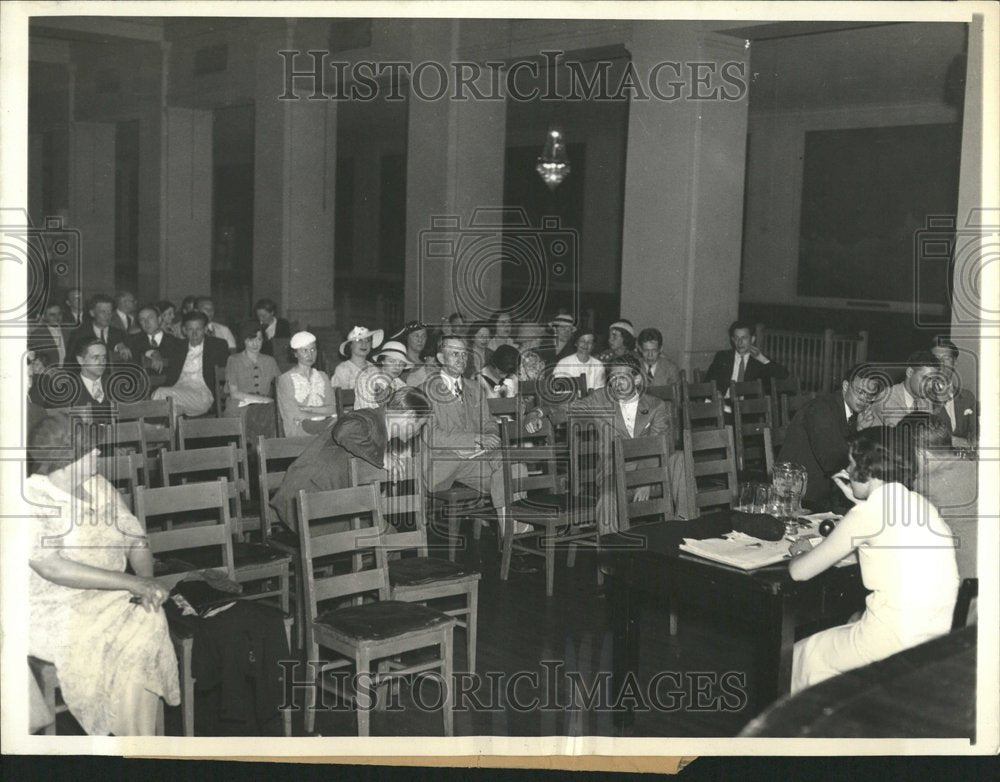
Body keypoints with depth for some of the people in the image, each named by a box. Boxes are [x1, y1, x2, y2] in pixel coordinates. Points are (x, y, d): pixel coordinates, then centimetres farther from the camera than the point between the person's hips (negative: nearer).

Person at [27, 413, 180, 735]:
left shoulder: (99, 487, 8)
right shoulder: (31, 500, -13)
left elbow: (136, 540, 13)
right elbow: (53, 569, -24)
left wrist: (147, 580, -10)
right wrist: (131, 583, -26)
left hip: (108, 598, 6)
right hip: (55, 611, -6)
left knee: (152, 622, -22)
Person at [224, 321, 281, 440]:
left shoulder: (270, 362, 17)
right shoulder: (234, 361, 6)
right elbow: (234, 393, -3)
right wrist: (265, 399, -8)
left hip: (265, 409, 4)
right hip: (239, 410, -4)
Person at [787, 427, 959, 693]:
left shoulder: (867, 513, -14)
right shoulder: (919, 503, 7)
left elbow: (799, 571, -9)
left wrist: (801, 551, 13)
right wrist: (858, 500, 23)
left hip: (896, 639, -8)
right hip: (938, 635, 8)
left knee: (803, 655, 12)